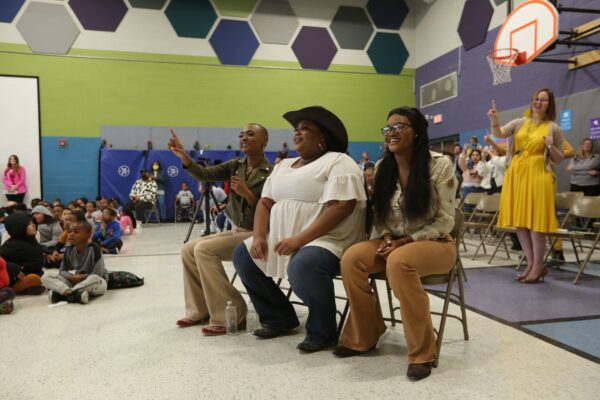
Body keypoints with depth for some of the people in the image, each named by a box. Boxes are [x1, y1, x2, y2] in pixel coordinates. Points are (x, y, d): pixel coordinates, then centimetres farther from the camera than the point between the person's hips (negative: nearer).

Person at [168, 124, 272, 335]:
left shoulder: (271, 173, -12)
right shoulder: (235, 166, 8)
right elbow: (204, 174, -5)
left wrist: (247, 193, -25)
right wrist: (183, 155, -19)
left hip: (256, 235, -8)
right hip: (235, 231, 8)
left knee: (204, 249, -23)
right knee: (189, 249, -1)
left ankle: (228, 316, -15)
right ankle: (200, 310, 10)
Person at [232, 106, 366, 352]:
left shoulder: (337, 162, -8)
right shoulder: (284, 165, 18)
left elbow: (341, 207, -21)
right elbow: (265, 202, 13)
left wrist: (300, 239, -26)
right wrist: (259, 236, -6)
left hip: (326, 240, -8)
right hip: (282, 239, 9)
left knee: (302, 267, -36)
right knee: (243, 256, 1)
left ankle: (322, 332, -9)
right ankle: (279, 318, 13)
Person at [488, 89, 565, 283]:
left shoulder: (554, 128, 5)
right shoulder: (519, 123, 12)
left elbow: (559, 160, 8)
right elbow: (499, 134, -5)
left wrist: (551, 147, -11)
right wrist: (494, 121, -24)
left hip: (538, 176, -4)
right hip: (516, 175, 4)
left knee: (535, 221, -5)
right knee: (519, 221, 5)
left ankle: (538, 267, 6)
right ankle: (531, 264, 17)